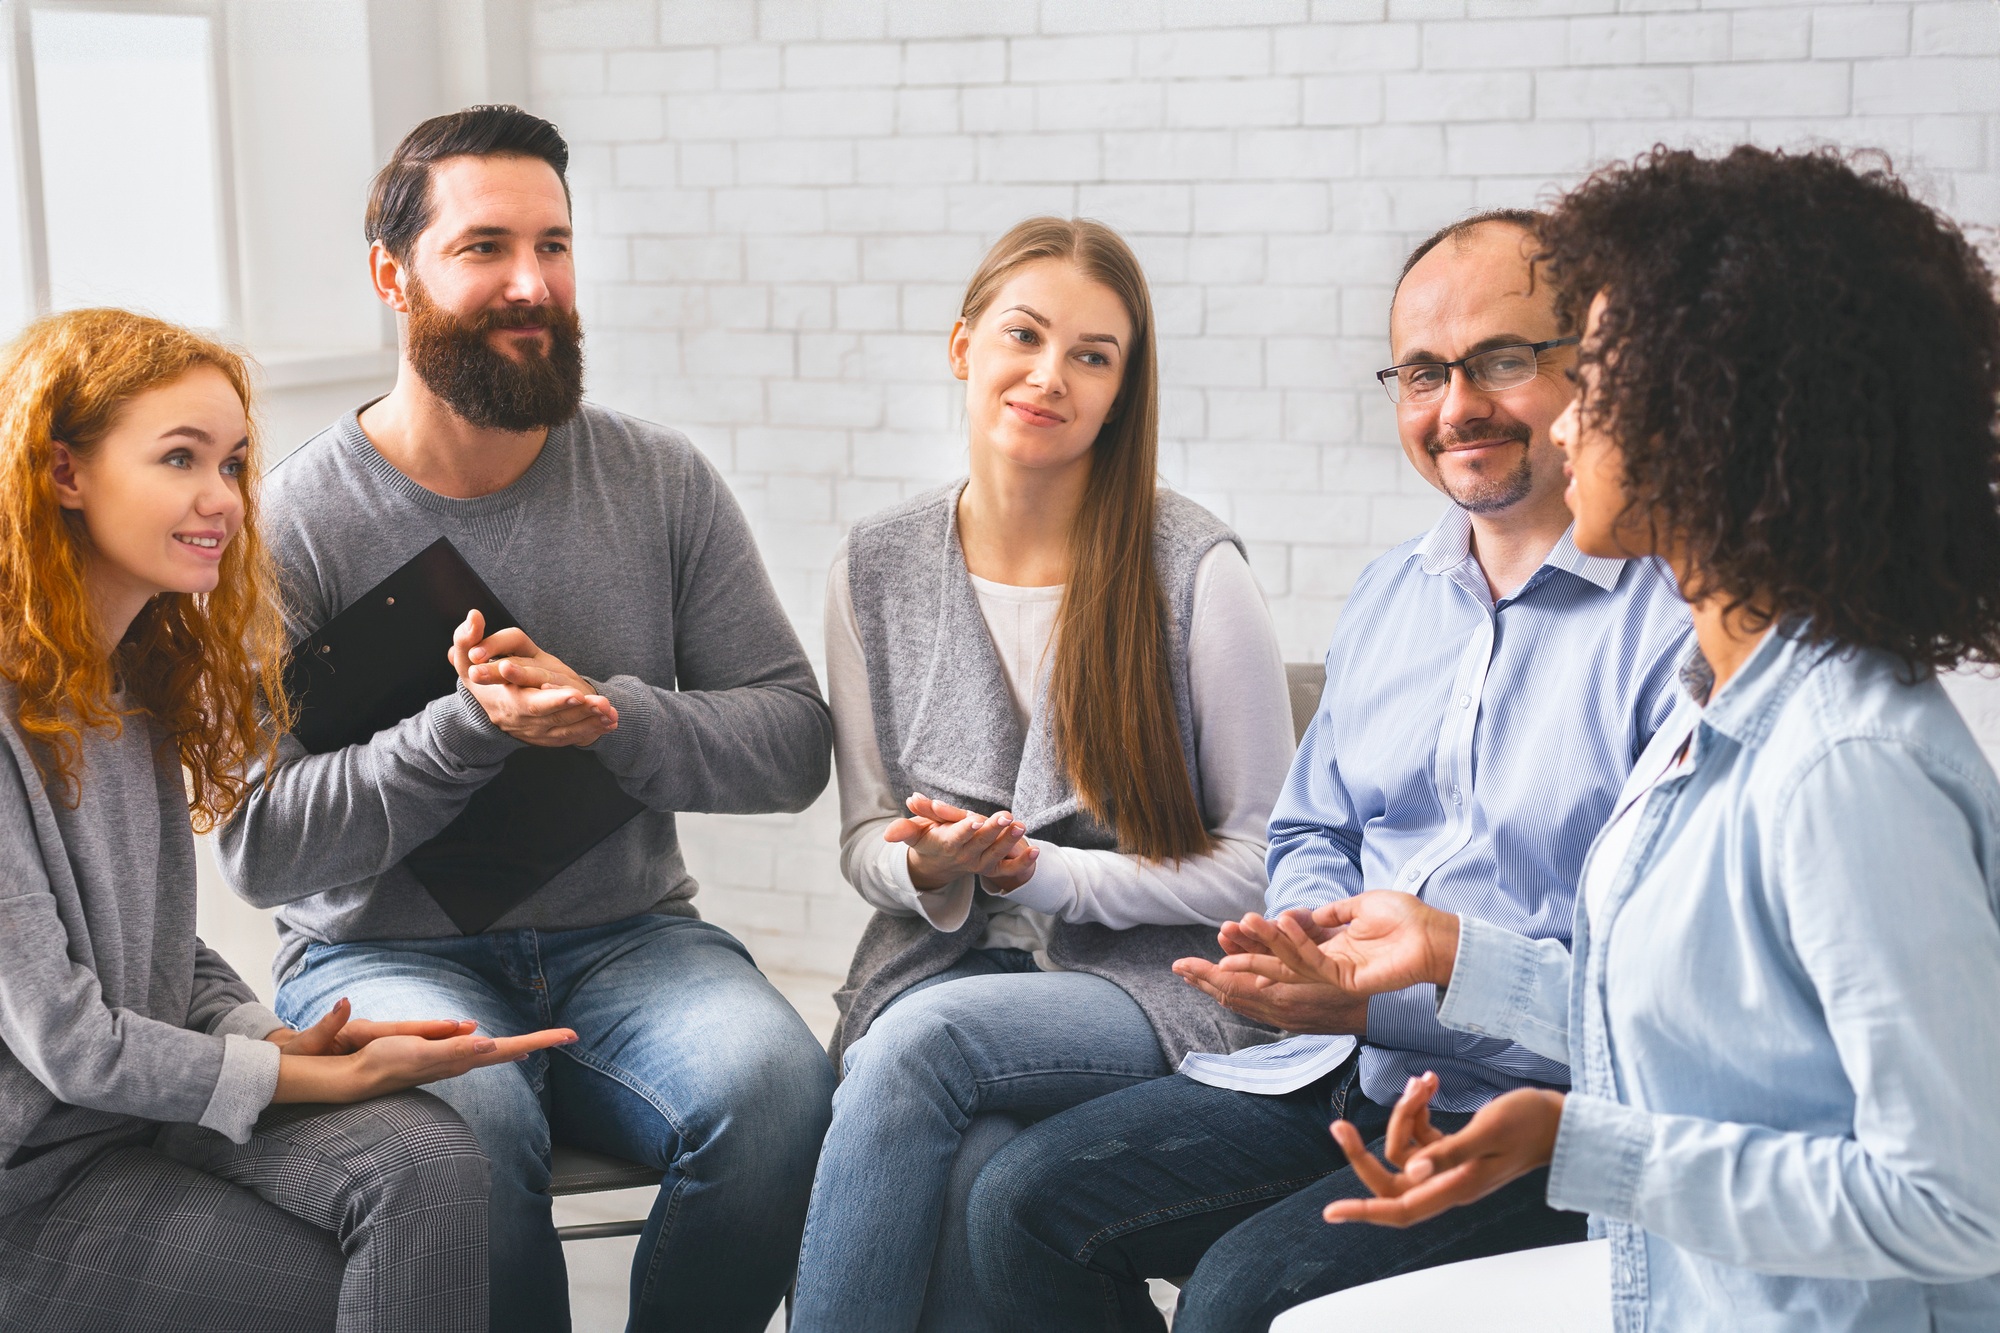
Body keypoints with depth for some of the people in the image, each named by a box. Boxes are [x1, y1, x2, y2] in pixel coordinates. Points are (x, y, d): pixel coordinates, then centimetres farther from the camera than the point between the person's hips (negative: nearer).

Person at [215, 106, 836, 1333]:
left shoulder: (663, 483, 3)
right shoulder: (293, 525, -5)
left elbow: (794, 740, 0)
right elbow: (259, 848, -10)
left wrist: (610, 717, -17)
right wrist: (468, 728, -22)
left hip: (624, 937, 2)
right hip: (385, 952, -2)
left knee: (775, 1083, -28)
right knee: (470, 1117, -34)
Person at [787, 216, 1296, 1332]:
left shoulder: (1195, 571, -7)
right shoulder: (878, 569, 6)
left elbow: (1258, 862, -4)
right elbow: (867, 837, 13)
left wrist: (1041, 872, -14)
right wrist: (928, 866, -11)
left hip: (1151, 981, -2)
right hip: (942, 962, 3)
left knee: (926, 1035, -32)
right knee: (964, 1163, -32)